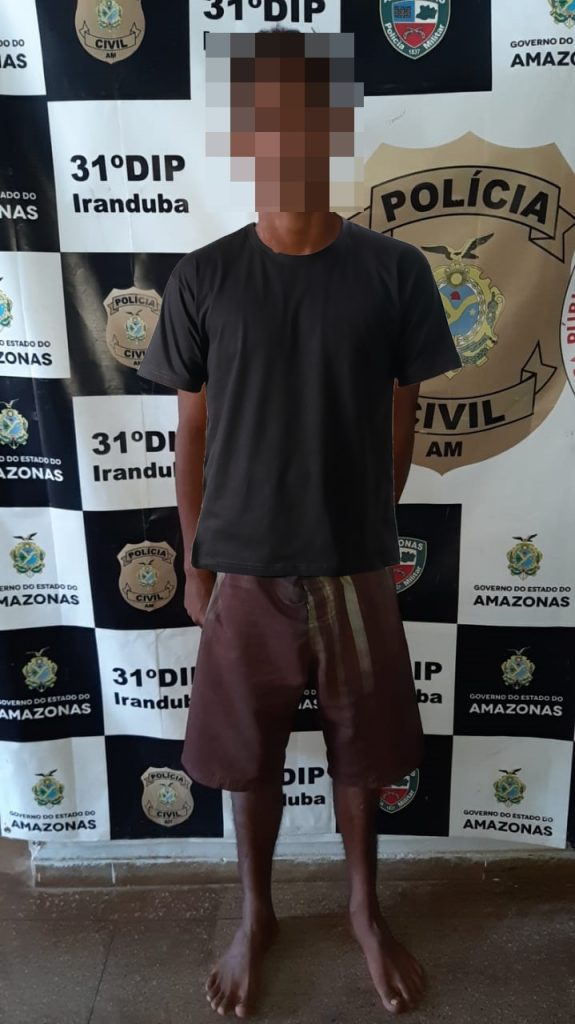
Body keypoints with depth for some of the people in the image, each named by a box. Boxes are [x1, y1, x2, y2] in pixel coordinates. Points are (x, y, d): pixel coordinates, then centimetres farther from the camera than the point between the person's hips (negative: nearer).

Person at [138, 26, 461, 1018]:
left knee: (360, 752, 17)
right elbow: (193, 432, 1)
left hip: (356, 567, 0)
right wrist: (194, 560, 4)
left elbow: (400, 420, 3)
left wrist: (367, 527, 9)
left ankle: (365, 908, 46)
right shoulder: (202, 280, -4)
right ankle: (256, 915, 44)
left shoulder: (394, 271, -5)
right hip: (244, 569, 0)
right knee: (246, 758, 16)